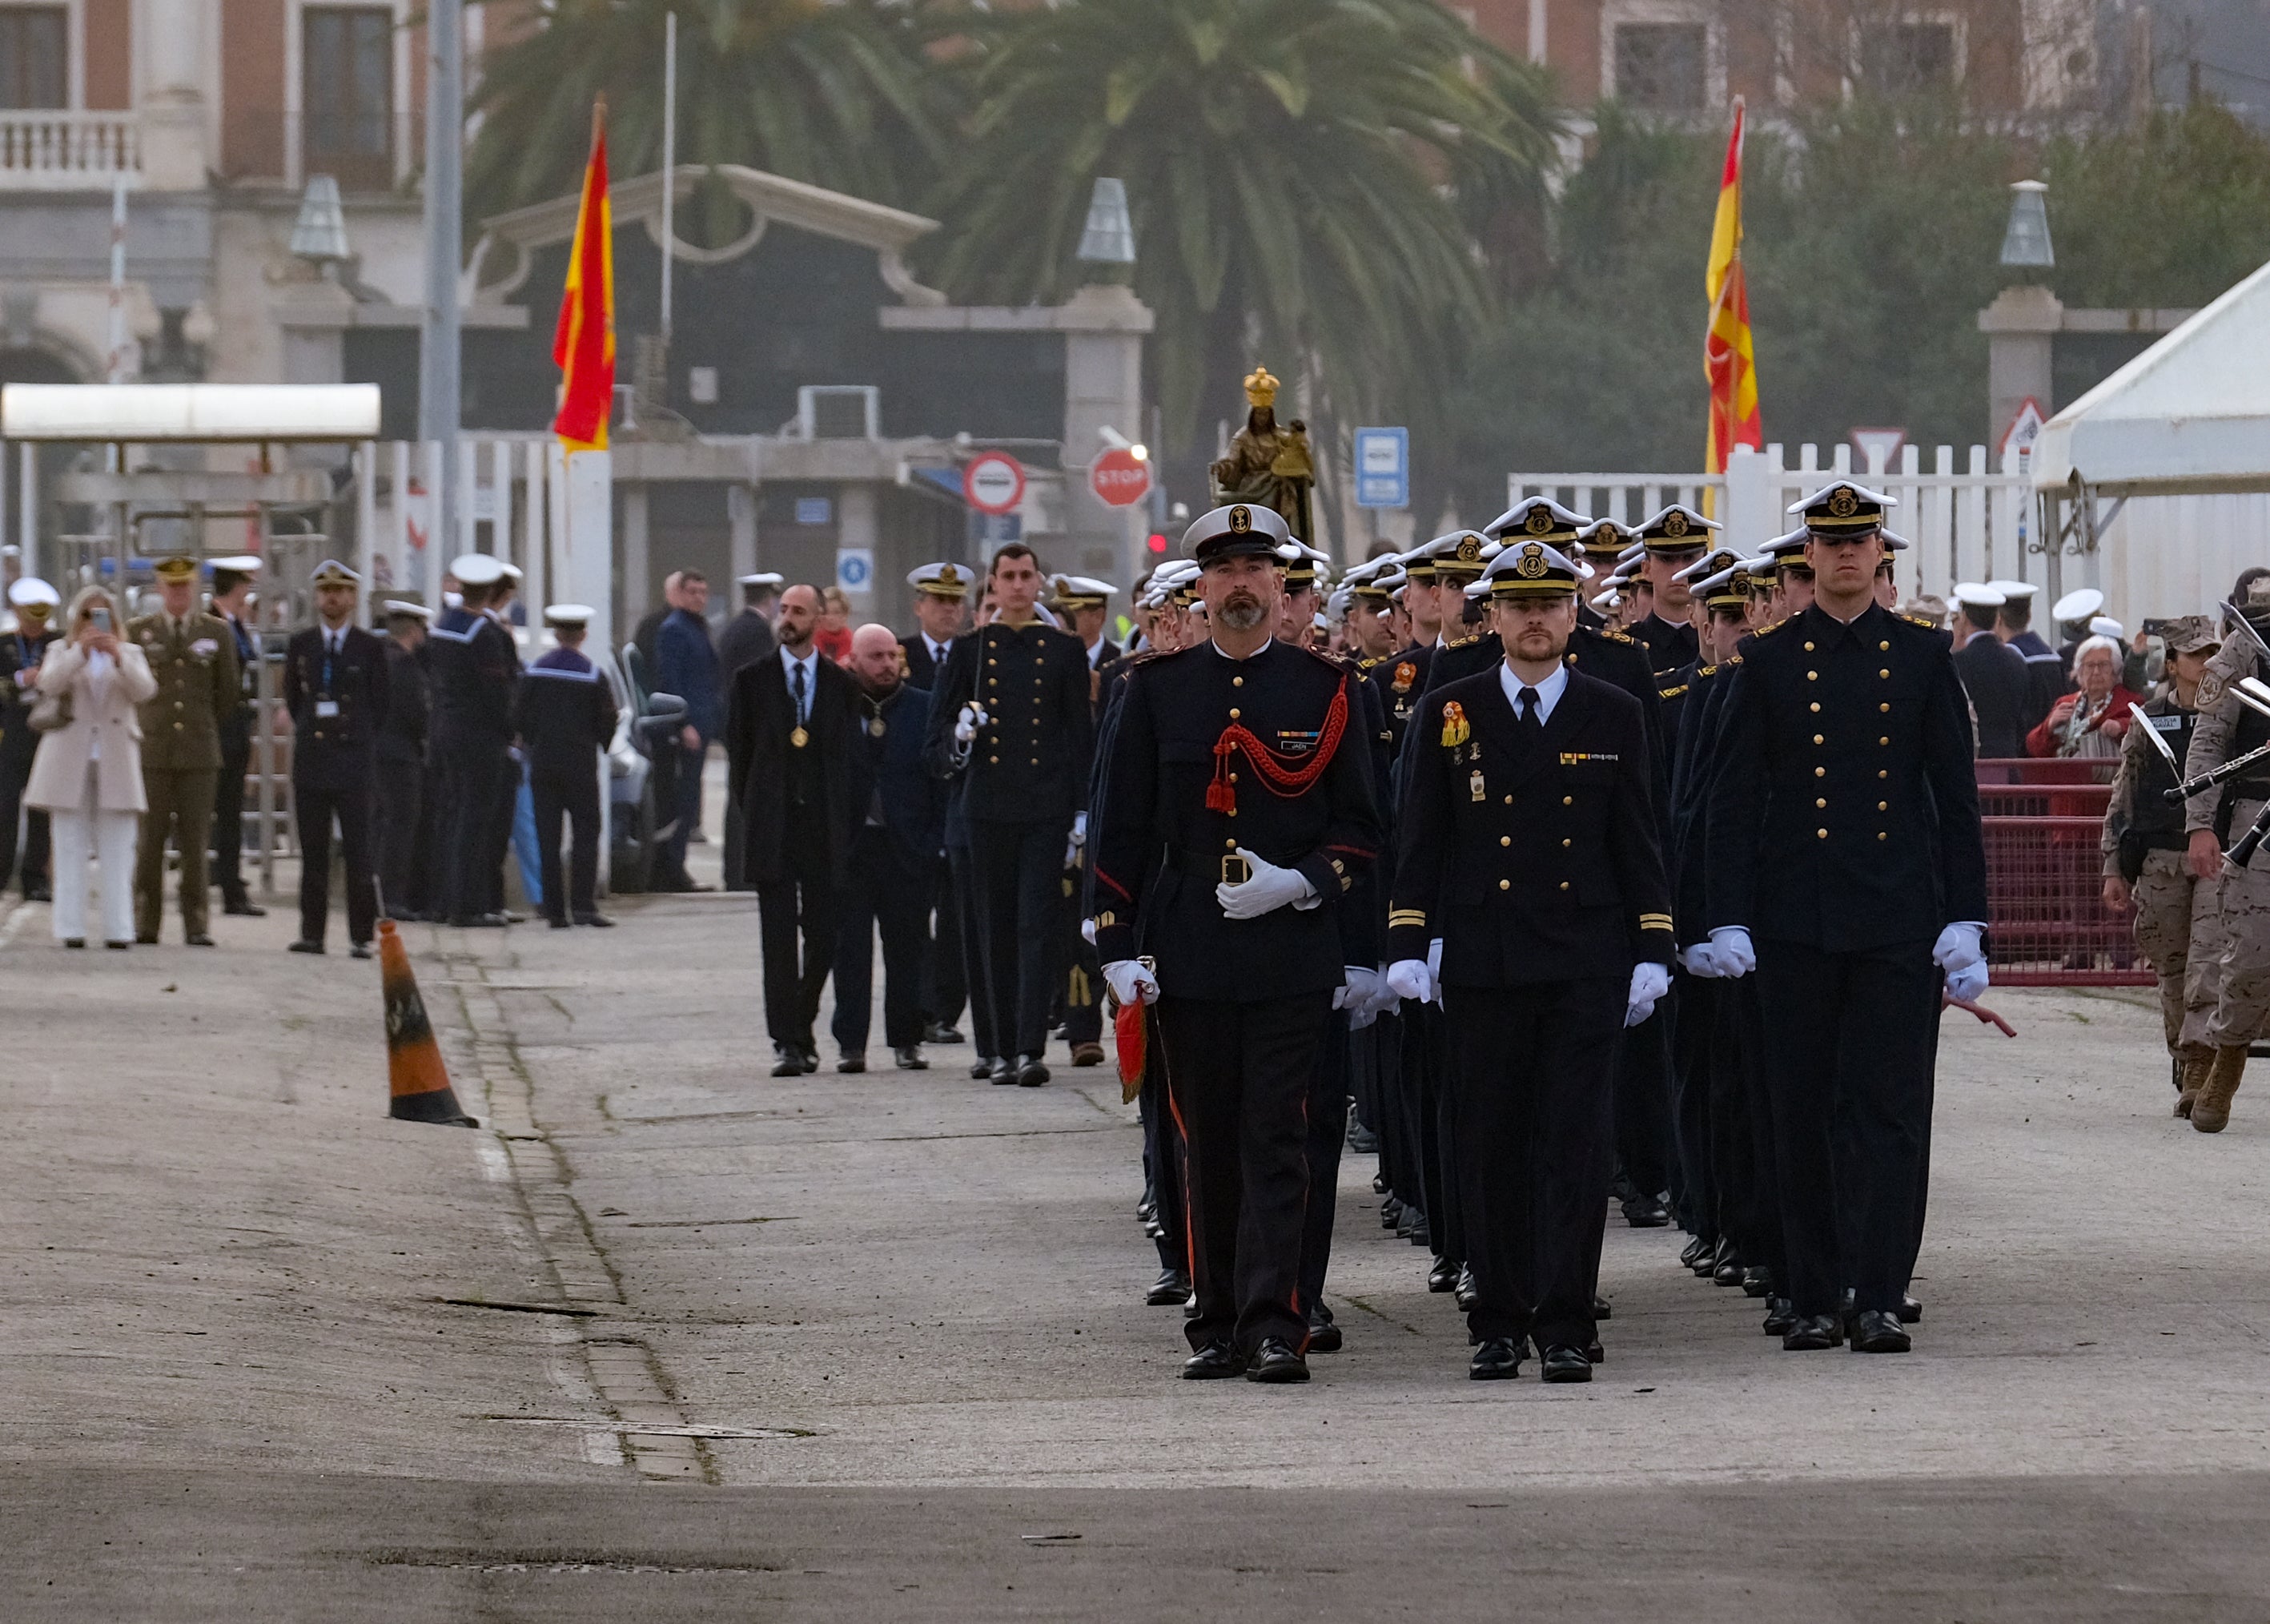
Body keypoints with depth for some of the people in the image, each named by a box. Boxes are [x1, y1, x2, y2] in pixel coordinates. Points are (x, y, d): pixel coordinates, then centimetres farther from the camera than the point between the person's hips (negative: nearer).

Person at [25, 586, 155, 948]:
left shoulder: (129, 652, 14)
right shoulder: (61, 650, 13)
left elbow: (144, 691, -5)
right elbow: (49, 684, -7)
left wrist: (118, 657, -19)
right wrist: (81, 650, -17)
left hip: (115, 764, 0)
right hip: (70, 763, 0)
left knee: (117, 851, -3)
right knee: (70, 850, -2)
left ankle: (119, 930, -5)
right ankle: (71, 929, -2)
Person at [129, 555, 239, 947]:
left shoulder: (216, 633, 8)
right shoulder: (138, 632, 7)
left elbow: (228, 694, 14)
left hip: (199, 752, 0)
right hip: (152, 751, 0)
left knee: (195, 841, -3)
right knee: (149, 839, -3)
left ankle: (196, 925, 0)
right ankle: (145, 924, 1)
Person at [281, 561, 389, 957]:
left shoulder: (370, 649, 4)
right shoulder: (300, 645, 12)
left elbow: (380, 709, 7)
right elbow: (292, 701, 17)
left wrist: (358, 740, 4)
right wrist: (310, 733, 11)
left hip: (355, 761, -2)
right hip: (310, 759, 3)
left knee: (358, 852, -6)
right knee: (312, 853, 3)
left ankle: (362, 936, -4)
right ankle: (311, 933, 6)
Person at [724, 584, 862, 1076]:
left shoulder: (841, 684, 7)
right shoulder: (753, 680, 6)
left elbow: (851, 757, 8)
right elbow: (739, 752, 8)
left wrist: (847, 823, 1)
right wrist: (749, 812, 3)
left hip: (825, 827, 1)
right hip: (772, 827, -1)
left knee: (823, 937, 2)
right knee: (778, 938, -6)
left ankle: (802, 1029, 22)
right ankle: (786, 1041, -5)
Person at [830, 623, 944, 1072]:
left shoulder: (923, 709, 5)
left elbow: (941, 778, 5)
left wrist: (936, 840, -3)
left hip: (907, 846, 1)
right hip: (851, 845, -1)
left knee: (907, 946, 5)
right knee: (850, 946, 0)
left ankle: (906, 1039, 14)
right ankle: (850, 1043, 4)